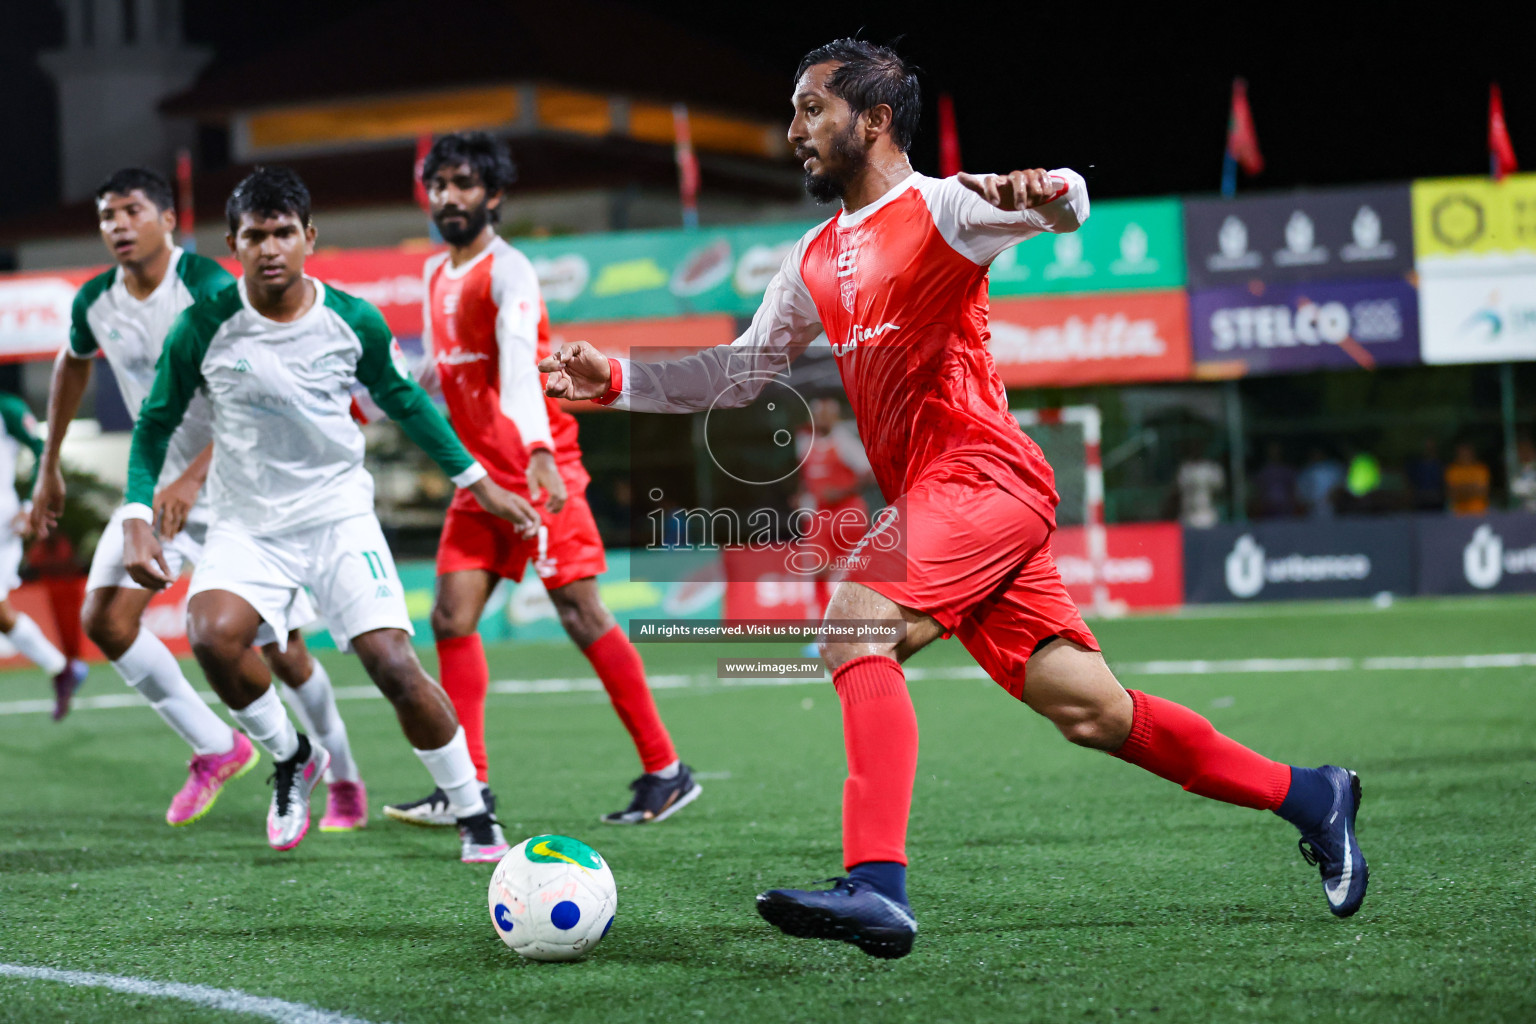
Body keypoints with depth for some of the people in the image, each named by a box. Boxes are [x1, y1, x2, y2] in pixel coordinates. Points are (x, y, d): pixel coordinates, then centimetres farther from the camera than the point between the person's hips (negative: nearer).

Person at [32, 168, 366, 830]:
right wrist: (50, 468, 23)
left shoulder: (209, 289, -19)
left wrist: (192, 479, -31)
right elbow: (72, 366, 22)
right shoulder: (95, 304, -1)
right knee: (104, 619, -9)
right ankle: (216, 749, 5)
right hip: (156, 484, 6)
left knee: (279, 650, -5)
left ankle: (343, 779, 18)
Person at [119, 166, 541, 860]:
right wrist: (138, 519, -9)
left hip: (340, 515, 0)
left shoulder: (353, 321, -6)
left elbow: (400, 398, 12)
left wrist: (479, 483, 13)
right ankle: (290, 758, 0)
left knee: (395, 667, -15)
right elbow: (156, 423, 3)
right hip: (247, 524, 0)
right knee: (212, 636, -29)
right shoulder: (203, 328, -10)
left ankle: (475, 820, 4)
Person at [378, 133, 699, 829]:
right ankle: (469, 789, 3)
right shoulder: (437, 274, 12)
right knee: (451, 619, -1)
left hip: (538, 470, -8)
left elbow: (520, 361, -31)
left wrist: (539, 452, -45)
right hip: (482, 475, 8)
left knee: (582, 616, -9)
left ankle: (665, 771, 0)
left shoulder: (507, 272, -14)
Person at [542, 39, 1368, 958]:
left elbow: (1070, 204, -18)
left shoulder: (940, 206, -2)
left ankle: (877, 890, -35)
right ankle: (1307, 796, 20)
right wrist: (617, 380, 16)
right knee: (1088, 710, 7)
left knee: (855, 627, -26)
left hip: (982, 475, -8)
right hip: (932, 499, 8)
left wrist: (1043, 193, -42)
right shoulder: (816, 261, 21)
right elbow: (741, 374, 26)